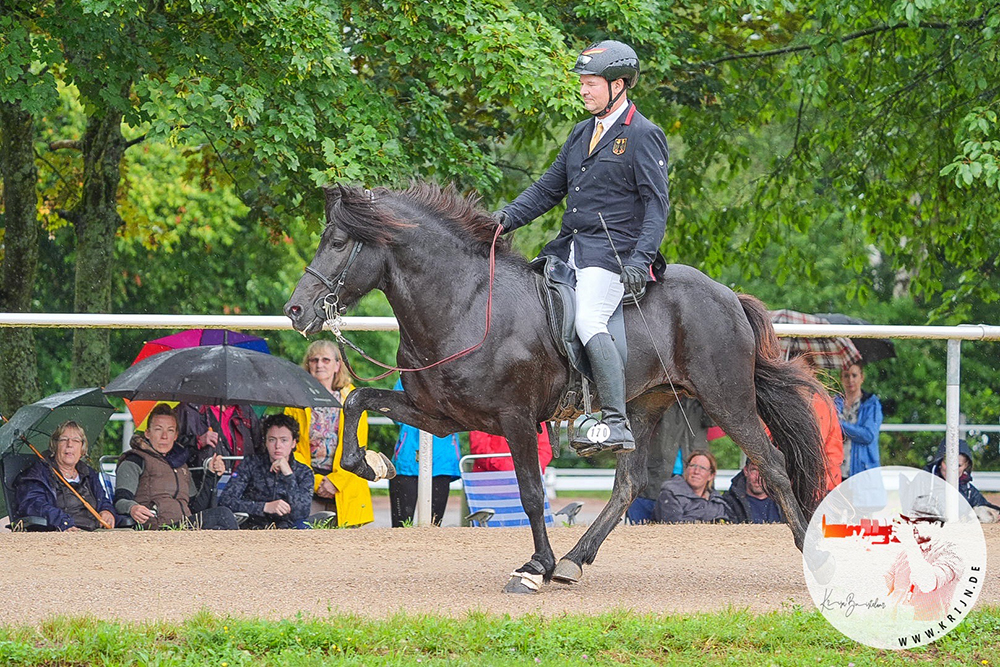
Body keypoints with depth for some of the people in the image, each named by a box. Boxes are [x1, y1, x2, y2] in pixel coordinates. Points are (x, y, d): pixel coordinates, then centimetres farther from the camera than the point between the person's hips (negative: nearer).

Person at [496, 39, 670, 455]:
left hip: (610, 253, -9)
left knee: (588, 323, -27)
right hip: (569, 248, 9)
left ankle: (617, 426, -34)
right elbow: (549, 188, 21)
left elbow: (656, 204, -11)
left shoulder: (643, 136, -5)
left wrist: (640, 260, -24)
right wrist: (505, 219, 4)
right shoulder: (583, 133, 19)